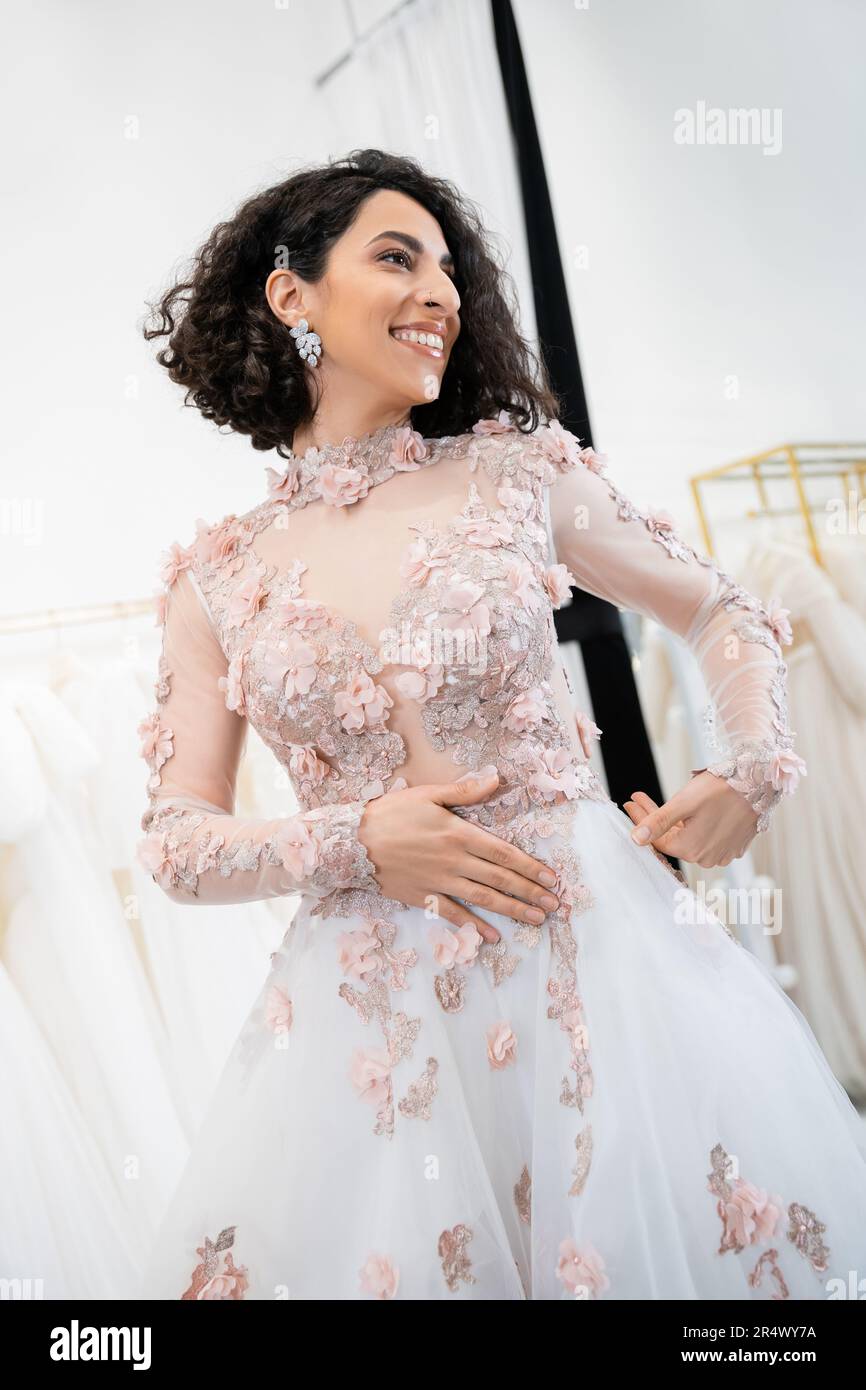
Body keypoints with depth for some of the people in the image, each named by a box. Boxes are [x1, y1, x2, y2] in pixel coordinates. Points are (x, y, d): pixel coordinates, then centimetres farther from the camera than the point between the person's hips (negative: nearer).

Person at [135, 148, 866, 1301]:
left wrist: (756, 770, -6)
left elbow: (724, 614, 12)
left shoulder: (522, 472, 2)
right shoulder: (215, 580, 3)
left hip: (589, 945, 0)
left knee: (664, 1245, 5)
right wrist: (354, 842, -12)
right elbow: (176, 842, 4)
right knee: (390, 1252, 7)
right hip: (375, 1006, 1)